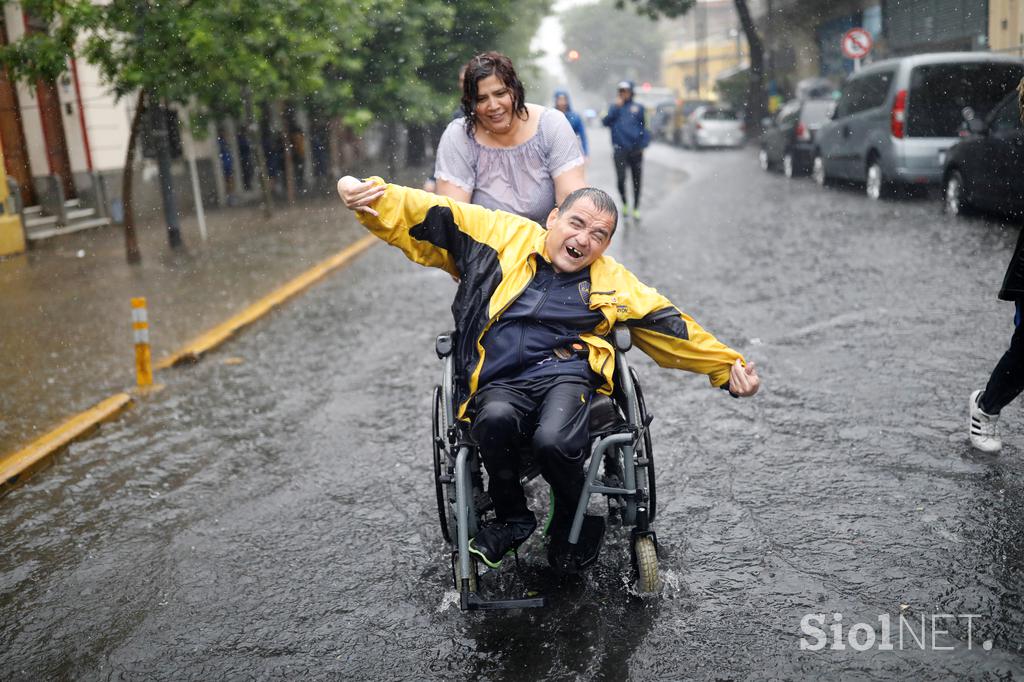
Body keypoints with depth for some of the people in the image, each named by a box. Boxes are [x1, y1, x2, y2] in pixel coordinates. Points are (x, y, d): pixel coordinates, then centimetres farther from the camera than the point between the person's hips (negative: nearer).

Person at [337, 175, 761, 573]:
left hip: (567, 374, 1)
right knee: (495, 419, -35)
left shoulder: (613, 283, 18)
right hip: (499, 384, 0)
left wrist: (728, 367, 16)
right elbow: (424, 217, 7)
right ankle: (512, 518, -4)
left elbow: (673, 328, 21)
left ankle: (572, 524, 4)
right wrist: (367, 194, -8)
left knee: (553, 440, -32)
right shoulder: (502, 235, 12)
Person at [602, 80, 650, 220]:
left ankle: (636, 208, 19)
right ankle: (624, 203, 14)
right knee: (621, 179, -11)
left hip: (636, 150, 1)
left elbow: (644, 126, 10)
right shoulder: (614, 107, 8)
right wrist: (616, 107, -12)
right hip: (620, 149, -1)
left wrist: (643, 144, -1)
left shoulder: (638, 107, 8)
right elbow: (606, 122, -6)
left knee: (636, 180, 6)